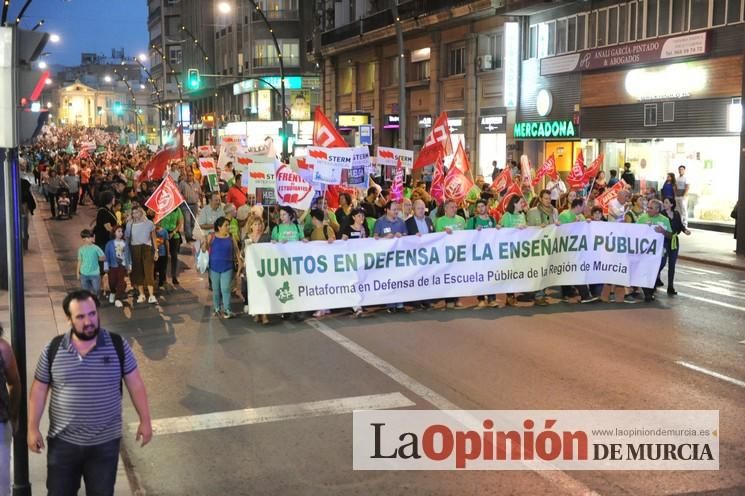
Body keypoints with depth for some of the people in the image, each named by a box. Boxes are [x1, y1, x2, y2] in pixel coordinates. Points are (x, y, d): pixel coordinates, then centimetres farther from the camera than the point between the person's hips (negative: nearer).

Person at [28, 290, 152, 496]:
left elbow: (135, 384, -2)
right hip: (63, 442, 1)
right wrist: (33, 428, 0)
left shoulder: (118, 345, -8)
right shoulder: (53, 349, -6)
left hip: (105, 443, -1)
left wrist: (145, 421, -2)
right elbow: (39, 390, 2)